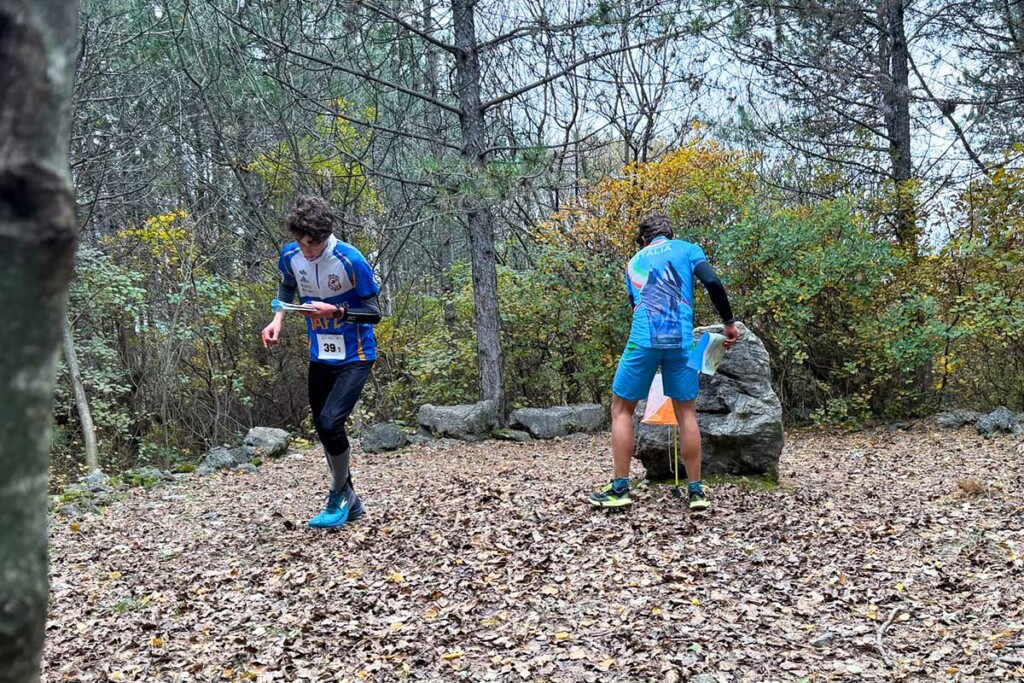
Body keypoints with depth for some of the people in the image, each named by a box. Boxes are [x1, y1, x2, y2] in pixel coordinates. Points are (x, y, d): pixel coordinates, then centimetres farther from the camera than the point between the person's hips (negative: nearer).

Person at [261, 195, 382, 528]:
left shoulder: (351, 260, -23)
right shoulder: (290, 255, -7)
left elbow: (374, 312, -16)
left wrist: (335, 311, -30)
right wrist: (277, 319, 0)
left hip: (354, 357, -6)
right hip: (320, 357, 6)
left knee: (330, 423, -19)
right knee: (324, 430, 11)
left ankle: (339, 495, 6)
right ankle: (349, 502, 28)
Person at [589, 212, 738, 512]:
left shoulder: (634, 261, 23)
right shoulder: (687, 249, 14)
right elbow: (713, 283, -4)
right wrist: (729, 322, 4)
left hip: (643, 340, 0)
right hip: (680, 341, 0)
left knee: (621, 409, 12)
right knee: (686, 413, 11)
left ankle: (620, 488, 7)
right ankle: (696, 490, 12)